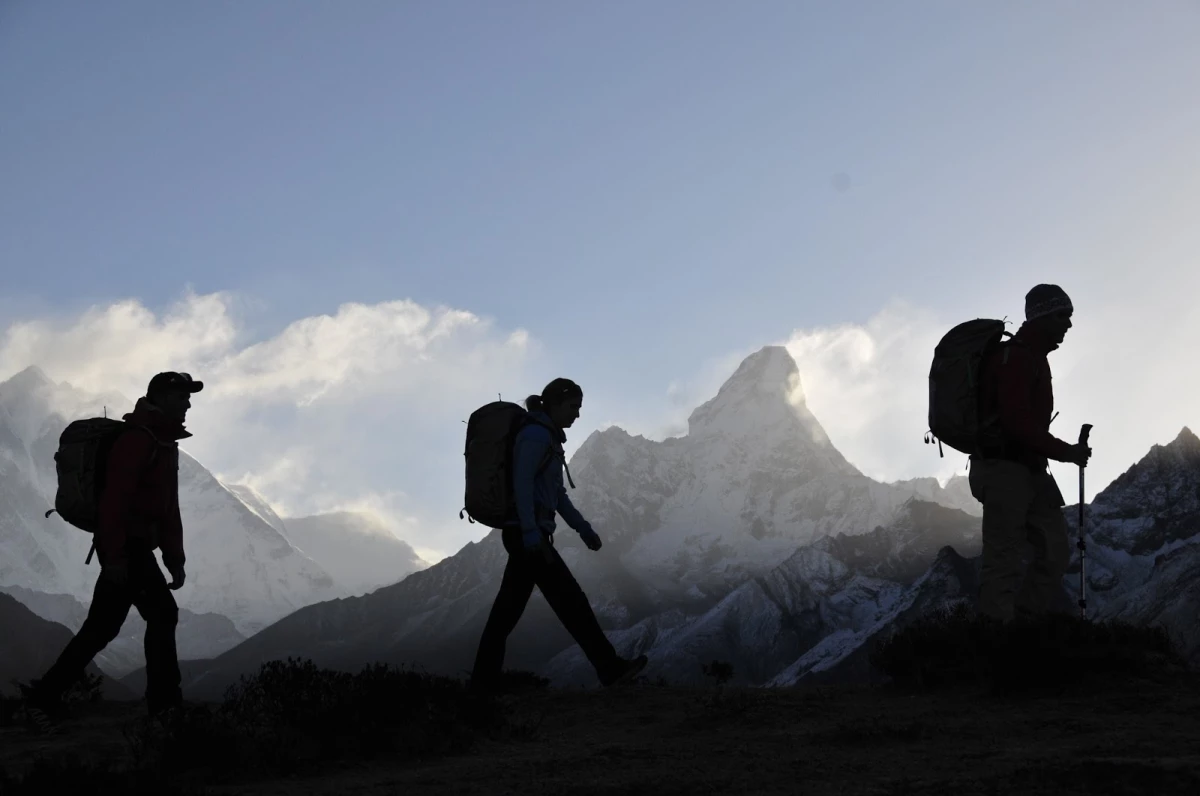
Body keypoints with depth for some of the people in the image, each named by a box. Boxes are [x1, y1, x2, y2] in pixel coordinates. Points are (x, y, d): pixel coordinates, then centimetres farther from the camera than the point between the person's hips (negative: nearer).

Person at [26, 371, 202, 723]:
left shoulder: (165, 444, 19)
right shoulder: (137, 439, -13)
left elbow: (168, 508, 23)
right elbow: (115, 499, -22)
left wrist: (175, 559, 19)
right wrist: (114, 556, -27)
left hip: (135, 547, 10)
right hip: (125, 546, -10)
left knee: (102, 626, 10)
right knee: (162, 613, -11)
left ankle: (47, 693, 14)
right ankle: (165, 702, -7)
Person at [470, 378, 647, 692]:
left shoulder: (546, 437, 20)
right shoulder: (536, 434, -11)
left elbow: (555, 493, 24)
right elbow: (522, 482, -21)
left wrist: (583, 528, 20)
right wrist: (531, 531, -28)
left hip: (524, 536, 10)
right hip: (526, 533, -10)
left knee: (506, 613, 6)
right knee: (570, 600, -6)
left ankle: (482, 685, 4)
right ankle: (610, 667, -3)